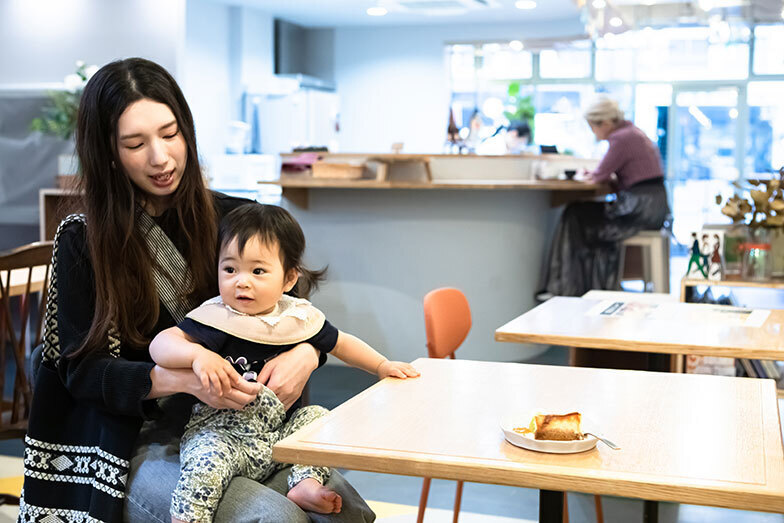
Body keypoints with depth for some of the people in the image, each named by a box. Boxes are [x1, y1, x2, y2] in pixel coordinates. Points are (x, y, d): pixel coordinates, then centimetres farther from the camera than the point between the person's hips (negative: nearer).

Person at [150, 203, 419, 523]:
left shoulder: (298, 318, 2)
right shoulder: (216, 320, -12)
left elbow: (340, 343, 19)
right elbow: (160, 344, -21)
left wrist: (382, 365, 12)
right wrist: (198, 355, -39)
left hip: (278, 434, 5)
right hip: (220, 432, -5)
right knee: (205, 463, -30)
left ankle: (305, 484, -7)